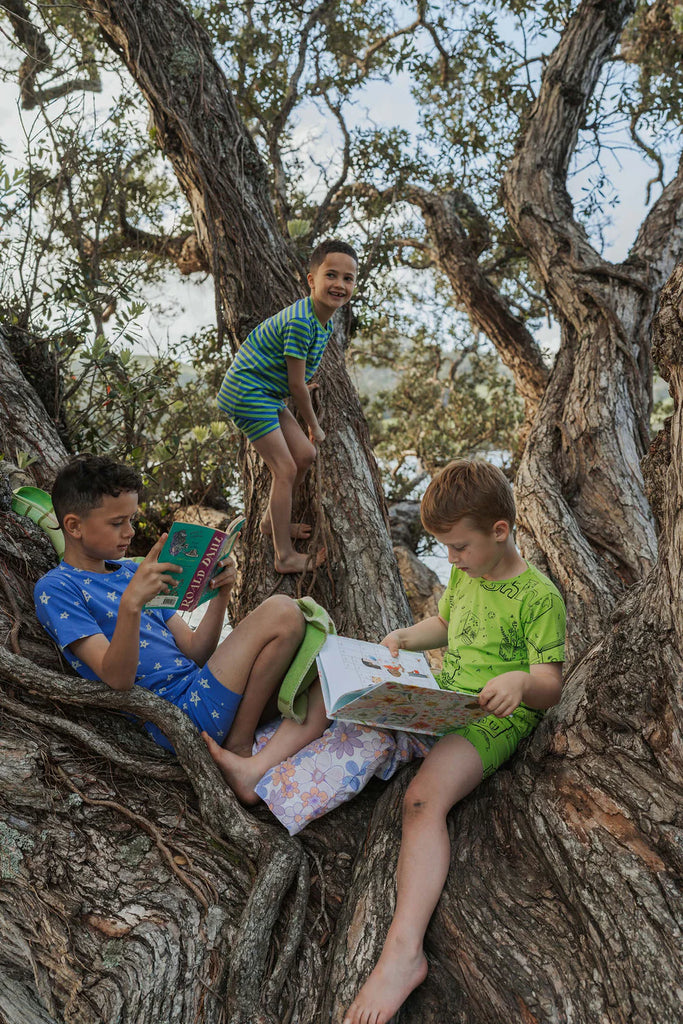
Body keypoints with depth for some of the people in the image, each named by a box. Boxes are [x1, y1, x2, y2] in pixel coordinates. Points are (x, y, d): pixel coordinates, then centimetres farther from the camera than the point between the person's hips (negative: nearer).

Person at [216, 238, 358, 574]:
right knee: (285, 469, -11)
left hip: (268, 393, 10)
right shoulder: (301, 322, -25)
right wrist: (314, 425, -6)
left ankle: (272, 521, 31)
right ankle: (285, 556, -2)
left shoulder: (323, 319, 5)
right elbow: (296, 385, -18)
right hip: (247, 392, -10)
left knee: (305, 454, 10)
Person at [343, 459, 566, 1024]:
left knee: (424, 798, -33)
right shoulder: (464, 574, 9)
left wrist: (521, 682, -38)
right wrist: (403, 636, 7)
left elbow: (550, 688, -15)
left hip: (494, 717, -9)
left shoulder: (538, 596, -14)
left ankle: (404, 950, -39)